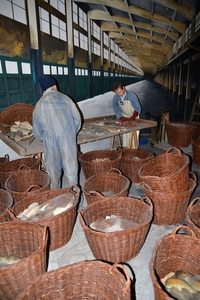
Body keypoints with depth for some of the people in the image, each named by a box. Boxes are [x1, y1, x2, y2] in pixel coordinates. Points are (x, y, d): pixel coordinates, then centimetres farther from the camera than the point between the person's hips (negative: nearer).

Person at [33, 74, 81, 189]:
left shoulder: (40, 104, 6)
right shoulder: (65, 98, 5)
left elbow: (37, 130, 9)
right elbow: (77, 119, 6)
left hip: (51, 141, 1)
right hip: (69, 138, 0)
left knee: (54, 170, 14)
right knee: (71, 167, 7)